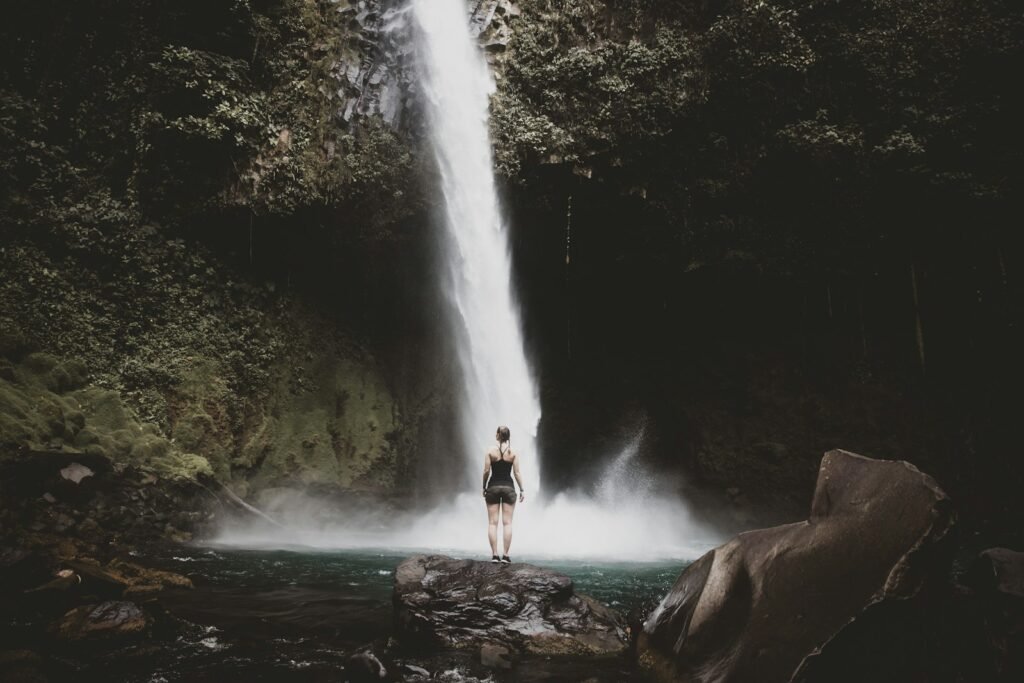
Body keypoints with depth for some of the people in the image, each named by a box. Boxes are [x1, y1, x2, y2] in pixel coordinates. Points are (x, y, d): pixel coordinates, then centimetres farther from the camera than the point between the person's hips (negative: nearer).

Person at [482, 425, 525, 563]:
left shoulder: (490, 451, -2)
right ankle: (505, 555, -1)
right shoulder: (513, 453, -1)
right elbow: (517, 473, -2)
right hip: (508, 487, 0)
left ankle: (494, 554, 0)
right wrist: (522, 490, 4)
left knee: (492, 522, 5)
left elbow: (486, 471, -3)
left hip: (493, 487, 0)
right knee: (507, 522, 3)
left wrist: (484, 487, 8)